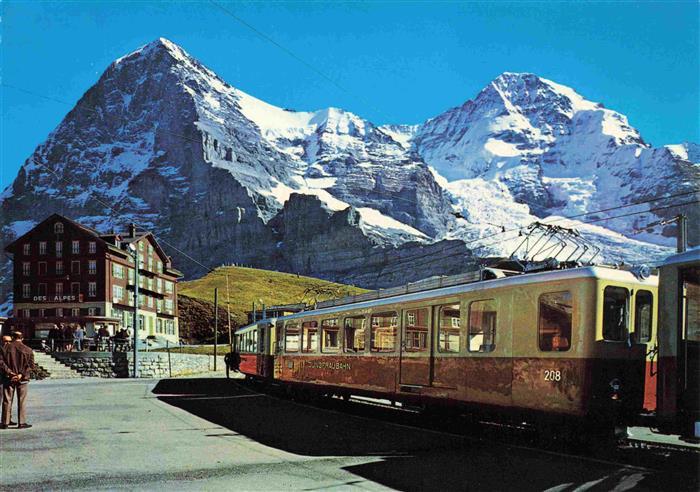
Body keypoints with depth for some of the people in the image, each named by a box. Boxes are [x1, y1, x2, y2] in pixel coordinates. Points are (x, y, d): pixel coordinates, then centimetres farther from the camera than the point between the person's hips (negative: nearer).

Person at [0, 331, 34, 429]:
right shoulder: (27, 350, -2)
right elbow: (31, 365, -9)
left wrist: (9, 372, -12)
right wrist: (22, 374, -12)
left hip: (8, 378, 1)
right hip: (22, 379, -1)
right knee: (22, 401, 4)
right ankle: (22, 422, 3)